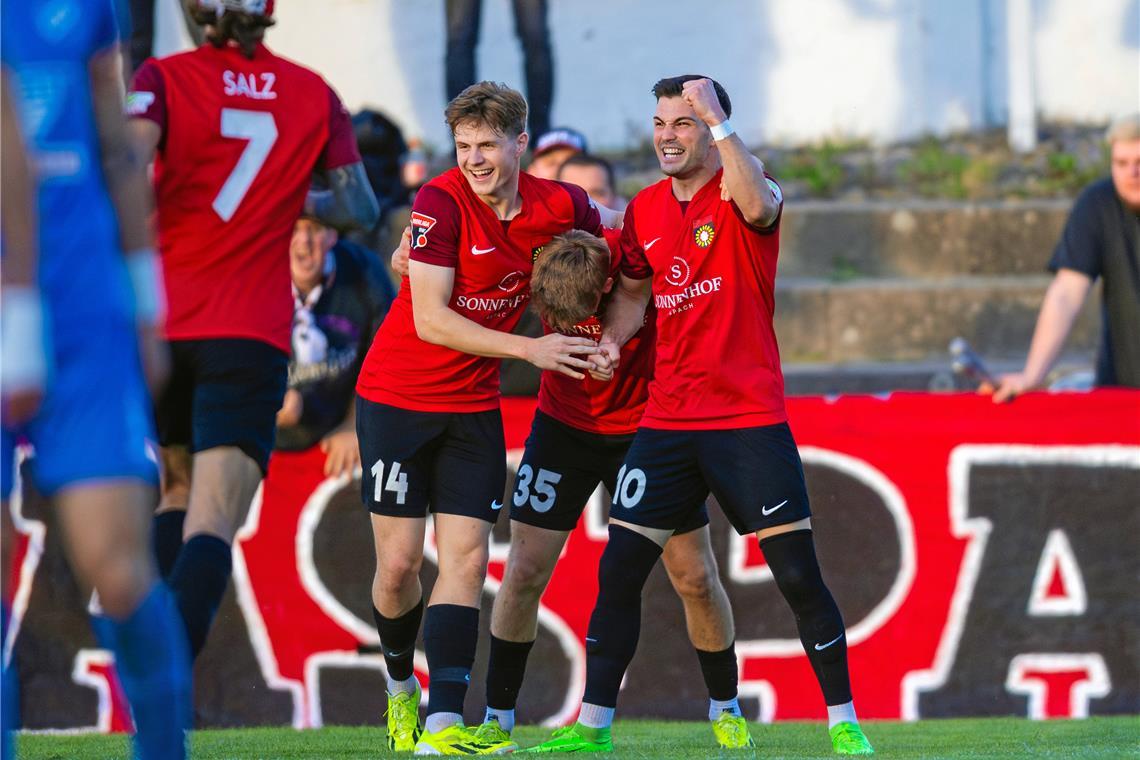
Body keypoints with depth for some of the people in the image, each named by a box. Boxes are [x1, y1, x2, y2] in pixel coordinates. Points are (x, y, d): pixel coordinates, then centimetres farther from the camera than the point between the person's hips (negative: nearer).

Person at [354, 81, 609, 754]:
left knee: (467, 559, -7)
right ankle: (401, 685, 24)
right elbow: (430, 319, -22)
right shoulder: (441, 202, -18)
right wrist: (528, 348, -26)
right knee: (400, 563, -4)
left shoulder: (560, 206, -5)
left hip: (474, 405, 4)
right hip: (397, 396, -4)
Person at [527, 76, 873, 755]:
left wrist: (718, 121, -36)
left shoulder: (741, 187, -7)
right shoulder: (645, 210, 10)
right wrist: (612, 340, 5)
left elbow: (757, 204, -32)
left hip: (749, 418, -5)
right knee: (620, 571, 2)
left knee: (798, 575, -7)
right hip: (668, 419, 5)